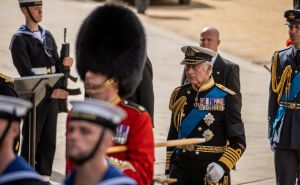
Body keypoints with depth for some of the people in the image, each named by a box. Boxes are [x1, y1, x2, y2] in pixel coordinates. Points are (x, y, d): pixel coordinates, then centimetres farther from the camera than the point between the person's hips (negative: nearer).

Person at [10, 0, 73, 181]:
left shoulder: (48, 36, 13)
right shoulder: (19, 39, -9)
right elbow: (26, 72, -17)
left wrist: (64, 64, -9)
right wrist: (50, 91, -24)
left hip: (53, 96, 6)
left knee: (49, 139, 8)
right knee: (31, 139, -2)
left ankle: (44, 176, 16)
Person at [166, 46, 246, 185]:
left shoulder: (225, 98, -4)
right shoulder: (179, 95, 9)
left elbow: (238, 142, -4)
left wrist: (223, 166, -19)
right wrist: (168, 171, 14)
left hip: (211, 172, -3)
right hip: (181, 168, 3)